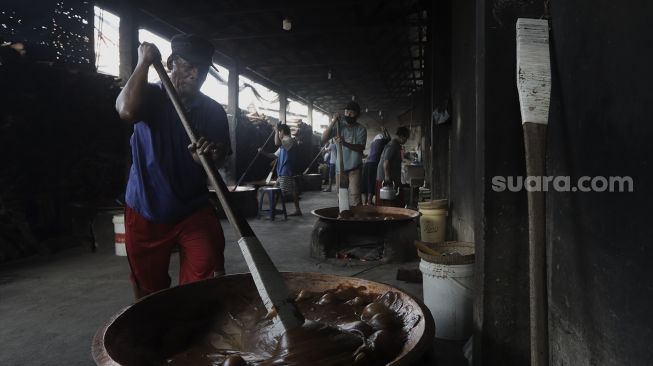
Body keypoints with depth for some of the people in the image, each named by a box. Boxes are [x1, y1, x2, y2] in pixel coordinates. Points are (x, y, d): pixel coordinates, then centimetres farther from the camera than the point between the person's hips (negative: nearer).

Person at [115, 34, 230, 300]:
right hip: (145, 213, -1)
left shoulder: (214, 111, -1)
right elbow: (126, 110, -31)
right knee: (149, 293, 14)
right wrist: (144, 62, -20)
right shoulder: (151, 96, -7)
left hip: (194, 211, 1)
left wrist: (210, 157, -24)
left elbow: (220, 161, 0)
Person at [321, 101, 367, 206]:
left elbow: (361, 148, -14)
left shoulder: (361, 129, -2)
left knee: (354, 195, -11)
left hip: (354, 168, -3)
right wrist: (332, 123, -14)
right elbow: (323, 139, -5)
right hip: (340, 167, 3)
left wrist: (345, 143, -29)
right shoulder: (339, 126, 4)